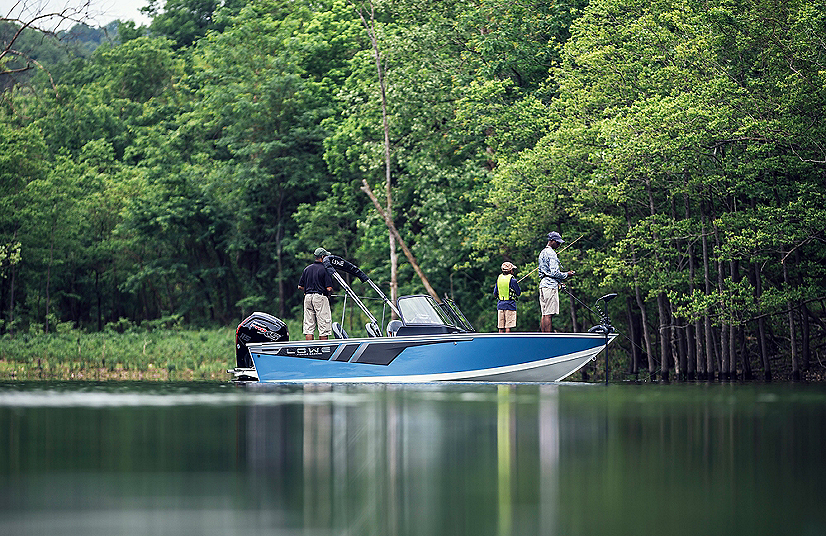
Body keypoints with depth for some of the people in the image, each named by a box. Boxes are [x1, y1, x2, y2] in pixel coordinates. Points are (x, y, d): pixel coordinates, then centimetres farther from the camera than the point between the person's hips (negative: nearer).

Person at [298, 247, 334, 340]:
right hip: (320, 297, -6)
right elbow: (329, 288, -13)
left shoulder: (307, 269, 10)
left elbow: (300, 286, 11)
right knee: (324, 326, -1)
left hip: (308, 297, 6)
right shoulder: (325, 269, -8)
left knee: (309, 326, 6)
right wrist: (329, 293, 9)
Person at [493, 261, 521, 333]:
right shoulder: (512, 280, -9)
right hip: (510, 305, -5)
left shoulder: (499, 278, 7)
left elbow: (495, 293, 13)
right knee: (508, 327, -5)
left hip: (500, 305, 5)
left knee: (501, 328, 6)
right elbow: (518, 293, -2)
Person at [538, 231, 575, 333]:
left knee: (544, 314, 7)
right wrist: (566, 275, -1)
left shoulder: (542, 253, 21)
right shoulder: (551, 253, -10)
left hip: (543, 284, 10)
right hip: (550, 285, -10)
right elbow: (554, 272, -17)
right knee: (548, 314, -12)